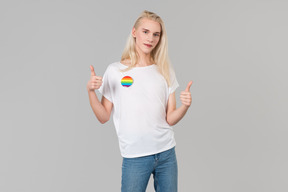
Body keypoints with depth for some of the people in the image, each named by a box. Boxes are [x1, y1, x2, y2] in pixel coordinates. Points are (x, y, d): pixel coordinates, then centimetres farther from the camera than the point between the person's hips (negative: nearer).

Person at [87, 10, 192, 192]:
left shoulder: (165, 71, 4)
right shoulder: (115, 71, -2)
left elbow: (170, 119, 1)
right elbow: (104, 117, -2)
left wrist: (185, 105, -17)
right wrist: (91, 91, -16)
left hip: (166, 154, 3)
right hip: (135, 157, -2)